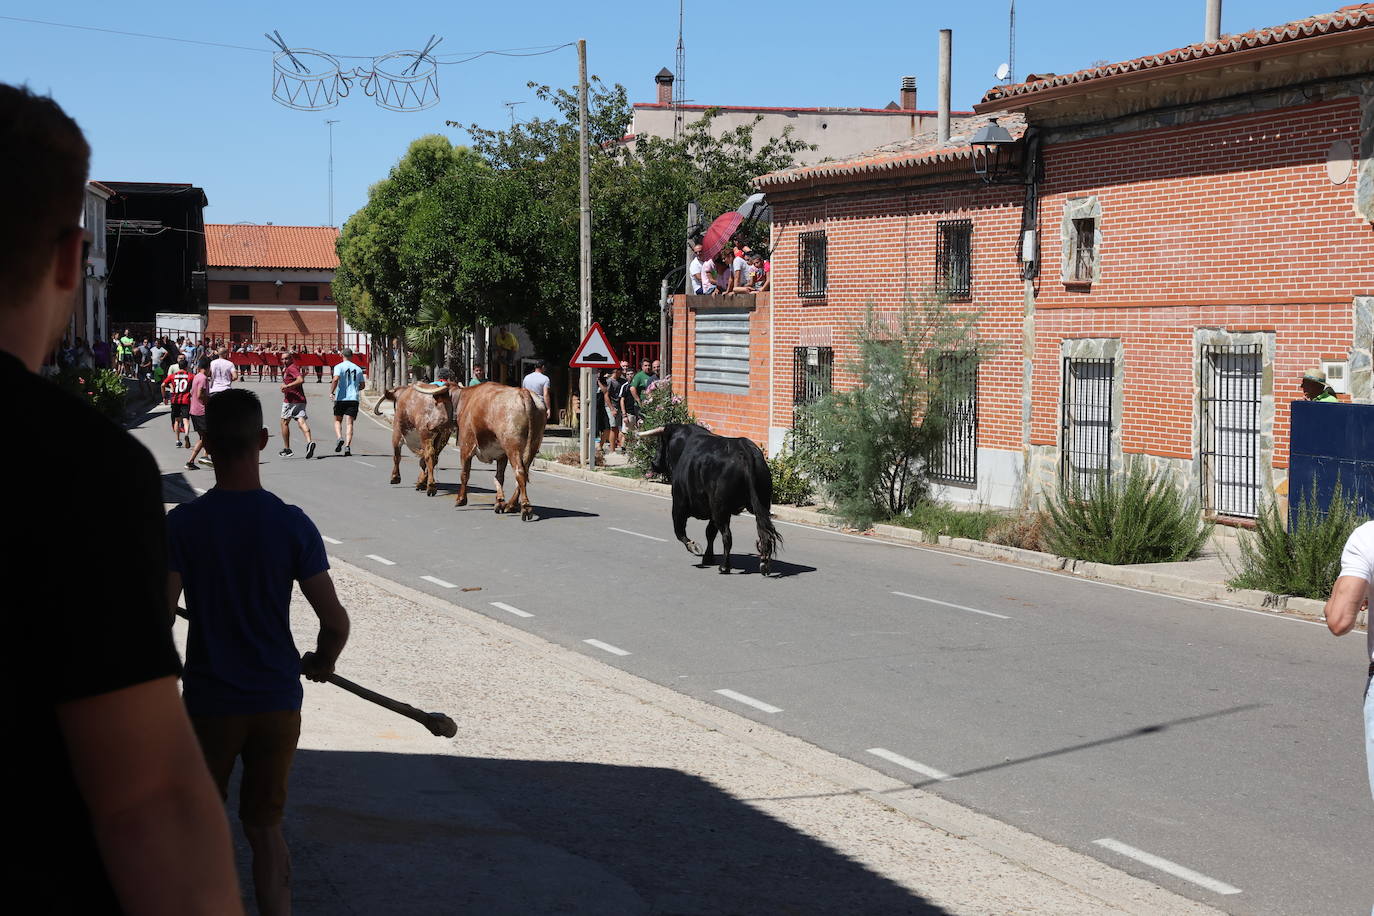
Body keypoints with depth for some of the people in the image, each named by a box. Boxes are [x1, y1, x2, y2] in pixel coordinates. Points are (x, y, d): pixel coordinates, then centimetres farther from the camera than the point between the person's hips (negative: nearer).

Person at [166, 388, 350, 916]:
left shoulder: (182, 524, -12)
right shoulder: (292, 525, -9)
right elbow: (336, 621, -9)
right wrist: (321, 663, 13)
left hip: (208, 700, -1)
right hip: (277, 699, 1)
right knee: (265, 827, 14)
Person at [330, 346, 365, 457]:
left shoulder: (339, 367, -2)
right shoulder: (358, 369, 11)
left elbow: (336, 379, -19)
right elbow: (362, 386, 16)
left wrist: (331, 392, -14)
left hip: (340, 398, -2)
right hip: (353, 399, 2)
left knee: (337, 420, 14)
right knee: (349, 423, -2)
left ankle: (340, 438, -11)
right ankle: (347, 446, -15)